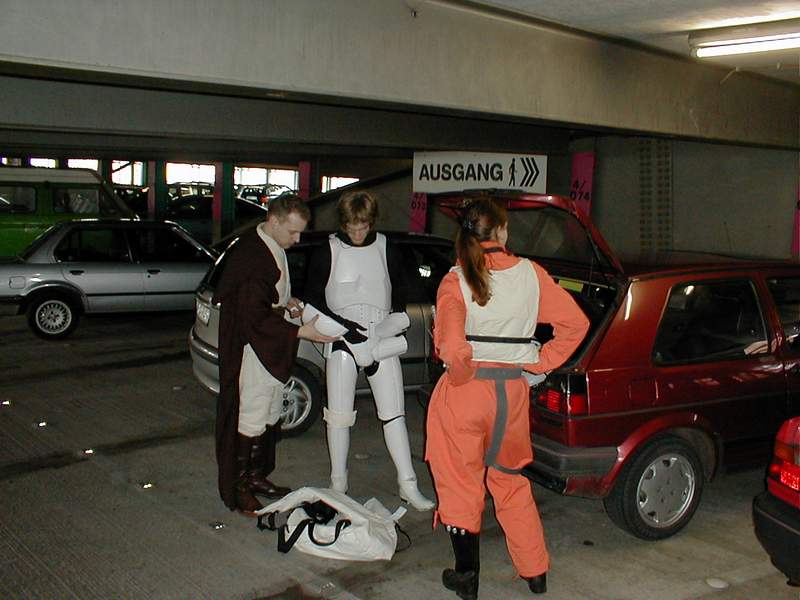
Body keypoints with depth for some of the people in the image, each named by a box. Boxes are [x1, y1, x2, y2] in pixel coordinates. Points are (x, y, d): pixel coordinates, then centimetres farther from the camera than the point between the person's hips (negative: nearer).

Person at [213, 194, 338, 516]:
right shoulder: (250, 255, -24)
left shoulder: (274, 248, 6)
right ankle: (238, 488, 12)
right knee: (252, 418, -2)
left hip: (274, 350, 10)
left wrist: (287, 302, 5)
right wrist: (301, 332, -26)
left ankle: (256, 476, 33)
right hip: (253, 349, -10)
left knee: (269, 417, 18)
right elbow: (255, 318, -26)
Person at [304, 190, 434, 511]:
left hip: (382, 341, 1)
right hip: (342, 341, -1)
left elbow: (400, 289, 15)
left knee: (393, 411, 1)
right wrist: (341, 324, -13)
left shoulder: (385, 249, 5)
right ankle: (338, 483, 21)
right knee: (339, 415, 4)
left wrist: (395, 320, -4)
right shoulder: (328, 251, -1)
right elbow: (312, 297, 0)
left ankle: (408, 484, 8)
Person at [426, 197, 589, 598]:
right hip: (514, 392, 4)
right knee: (510, 481, 22)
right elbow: (575, 323, 0)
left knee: (460, 484, 13)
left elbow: (452, 347, -25)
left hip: (465, 393, -4)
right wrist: (541, 364, 6)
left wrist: (462, 374, -5)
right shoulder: (531, 274, -2)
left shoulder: (456, 281, -13)